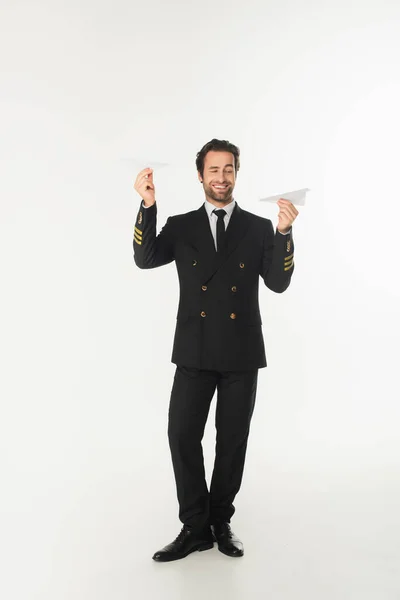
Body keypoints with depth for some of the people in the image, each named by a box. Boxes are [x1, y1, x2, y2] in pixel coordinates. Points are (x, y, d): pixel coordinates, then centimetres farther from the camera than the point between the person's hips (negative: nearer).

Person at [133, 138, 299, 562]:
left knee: (232, 441, 8)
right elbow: (145, 259, -9)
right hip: (194, 352, 0)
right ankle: (195, 527, 10)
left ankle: (220, 522, 26)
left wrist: (285, 232, -18)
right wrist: (148, 206, -21)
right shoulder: (180, 226, 6)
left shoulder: (259, 228, 5)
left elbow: (278, 283, -4)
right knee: (182, 435, -5)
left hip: (242, 353, 0)